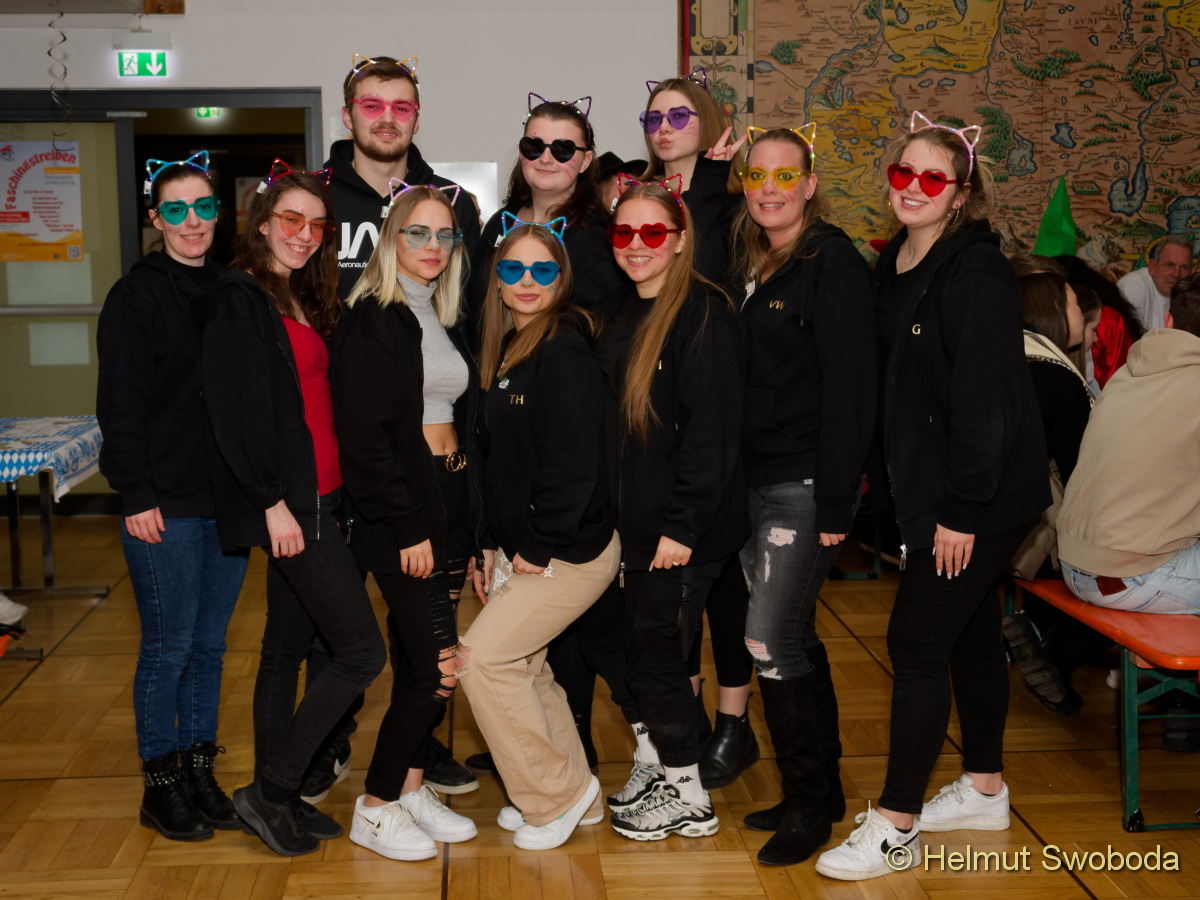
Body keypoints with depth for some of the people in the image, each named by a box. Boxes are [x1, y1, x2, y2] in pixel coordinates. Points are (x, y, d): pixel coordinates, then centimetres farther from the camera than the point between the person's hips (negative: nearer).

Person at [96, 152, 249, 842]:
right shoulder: (137, 297, -5)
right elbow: (121, 405, -8)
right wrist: (137, 494, -13)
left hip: (227, 498, 5)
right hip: (165, 503, -5)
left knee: (210, 643, 12)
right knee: (169, 646, 3)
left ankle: (201, 774, 24)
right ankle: (161, 785, 17)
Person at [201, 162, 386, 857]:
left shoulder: (304, 301, 17)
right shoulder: (241, 299, -9)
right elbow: (234, 408, -16)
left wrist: (302, 497, 10)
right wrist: (272, 499, -18)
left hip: (318, 498, 9)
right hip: (286, 502, -9)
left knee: (289, 647, 13)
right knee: (362, 651, -8)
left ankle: (275, 799, 24)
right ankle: (272, 791, 4)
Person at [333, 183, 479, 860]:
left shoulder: (445, 319, 14)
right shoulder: (372, 319, -10)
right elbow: (364, 436, -16)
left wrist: (465, 520, 11)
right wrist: (408, 528, -17)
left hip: (449, 502, 8)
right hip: (398, 513, -7)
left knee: (422, 660, 11)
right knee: (437, 661, -8)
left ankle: (412, 788, 24)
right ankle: (376, 810, 7)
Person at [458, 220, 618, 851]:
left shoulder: (565, 351, -17)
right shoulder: (507, 352, 12)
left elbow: (573, 464, -23)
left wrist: (538, 550, -16)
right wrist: (493, 547, 11)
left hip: (571, 551, -9)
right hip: (522, 549, 9)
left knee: (481, 657, -9)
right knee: (522, 664, 13)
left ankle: (556, 795, 8)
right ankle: (576, 795, 30)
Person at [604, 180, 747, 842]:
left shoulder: (704, 314, -13)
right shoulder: (628, 317, 13)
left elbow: (711, 429, -20)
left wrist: (682, 525, -22)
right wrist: (617, 516, 16)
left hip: (685, 531, -8)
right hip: (636, 525, 8)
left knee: (657, 656, 0)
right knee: (640, 651, 14)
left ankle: (689, 799, 17)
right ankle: (649, 774, 31)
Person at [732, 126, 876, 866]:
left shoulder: (834, 263, -9)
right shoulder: (750, 265, 13)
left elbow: (848, 388, -15)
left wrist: (835, 502, -18)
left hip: (805, 484, -8)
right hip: (755, 481, 8)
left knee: (773, 641, -7)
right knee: (794, 640, 13)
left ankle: (811, 802, 9)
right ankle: (820, 790, 25)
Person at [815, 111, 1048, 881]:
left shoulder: (976, 272, -18)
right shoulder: (895, 267, 8)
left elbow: (985, 398, -22)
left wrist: (962, 510, -22)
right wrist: (913, 494, 10)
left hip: (980, 497, -8)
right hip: (933, 490, 8)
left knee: (917, 643, -6)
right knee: (968, 634, 18)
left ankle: (896, 828, 4)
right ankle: (985, 790, 34)